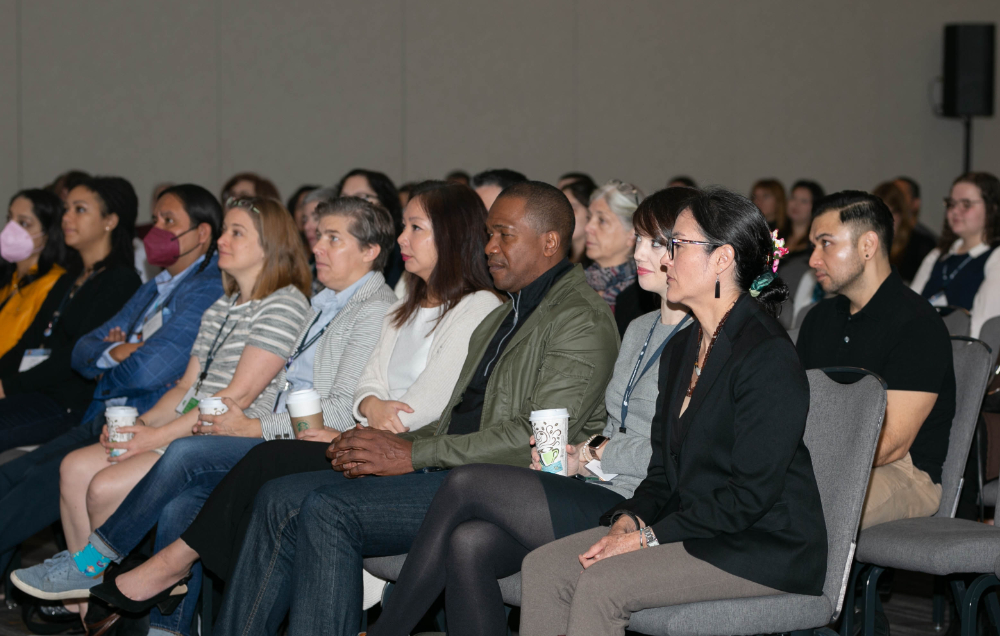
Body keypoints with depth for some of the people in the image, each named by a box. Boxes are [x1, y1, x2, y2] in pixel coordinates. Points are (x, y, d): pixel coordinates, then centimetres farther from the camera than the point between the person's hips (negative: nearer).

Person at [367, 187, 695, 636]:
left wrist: (596, 455, -5)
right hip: (600, 498, 9)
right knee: (469, 543, -17)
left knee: (466, 483, -16)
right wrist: (572, 452, 4)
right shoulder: (639, 330, 23)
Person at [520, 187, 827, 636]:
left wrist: (650, 536, -19)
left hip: (764, 548, -9)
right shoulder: (681, 349, 15)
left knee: (602, 583, -27)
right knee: (542, 567, -9)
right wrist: (631, 519, -4)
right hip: (693, 528, 9)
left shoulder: (768, 355, -16)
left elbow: (751, 494, -20)